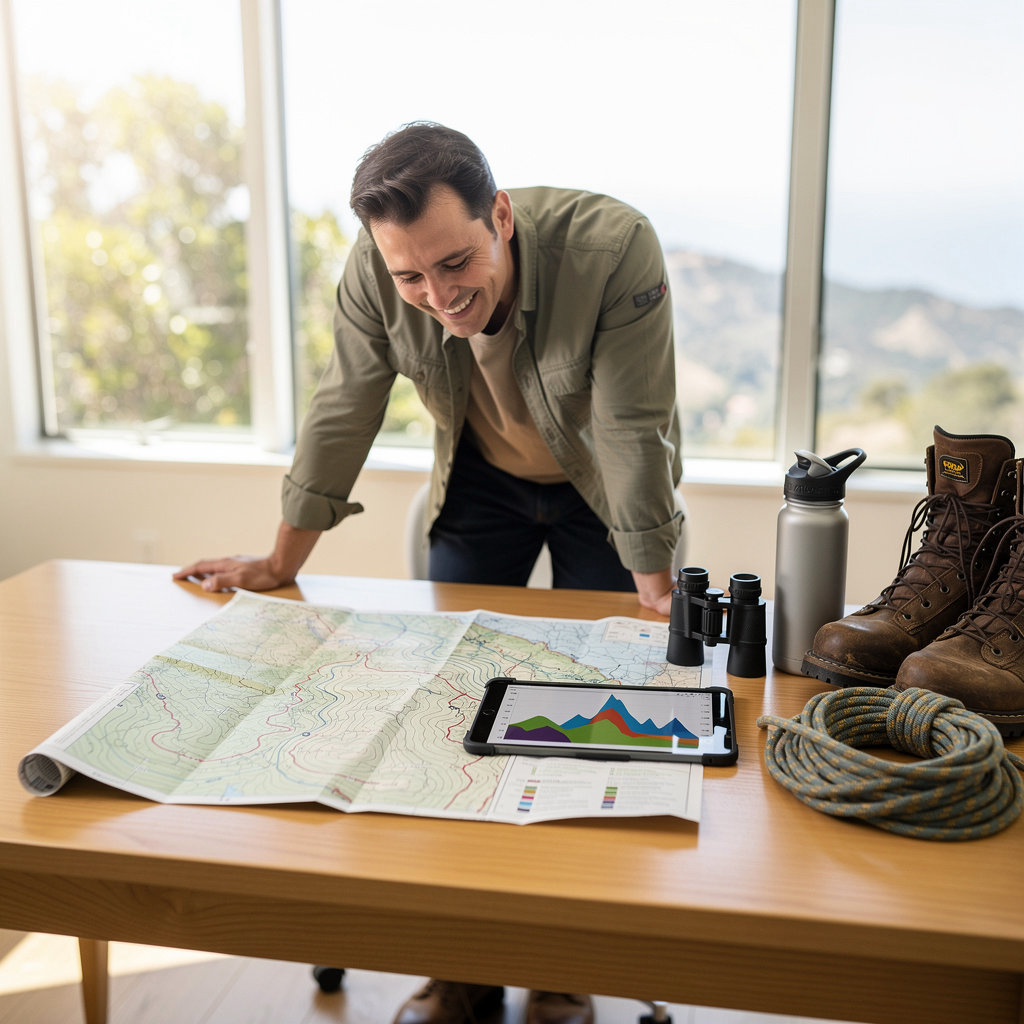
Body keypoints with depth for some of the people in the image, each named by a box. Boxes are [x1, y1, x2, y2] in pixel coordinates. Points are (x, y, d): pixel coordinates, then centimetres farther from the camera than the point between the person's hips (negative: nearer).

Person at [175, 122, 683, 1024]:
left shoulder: (614, 247, -33)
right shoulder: (374, 273, -23)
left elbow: (634, 433, -29)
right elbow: (344, 411, -11)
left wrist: (656, 595, -25)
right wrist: (282, 563, -5)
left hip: (598, 491, -2)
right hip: (482, 480, 3)